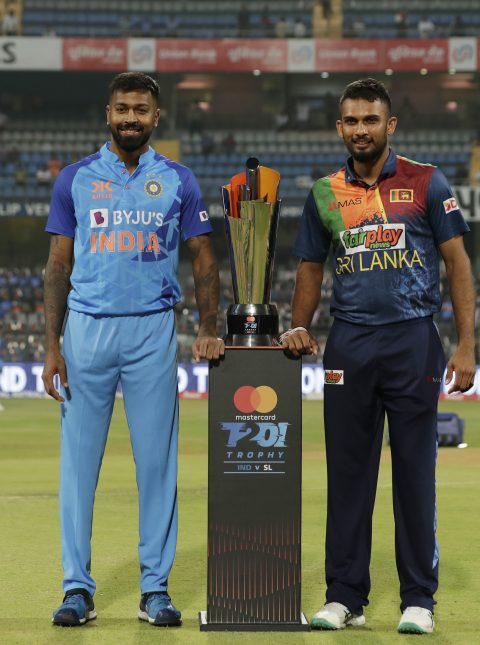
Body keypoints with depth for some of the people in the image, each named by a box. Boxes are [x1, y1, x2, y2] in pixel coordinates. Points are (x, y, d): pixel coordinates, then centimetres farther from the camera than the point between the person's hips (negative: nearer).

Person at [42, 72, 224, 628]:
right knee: (79, 458, 0)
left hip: (153, 331, 0)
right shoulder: (75, 179, 6)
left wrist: (207, 330, -6)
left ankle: (155, 588, 10)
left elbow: (203, 260, 8)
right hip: (87, 329, 0)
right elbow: (58, 265, 6)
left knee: (157, 458, 2)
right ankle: (78, 587, 7)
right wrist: (51, 346, -2)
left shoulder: (177, 181, 6)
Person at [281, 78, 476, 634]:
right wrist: (299, 327, 0)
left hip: (413, 340, -3)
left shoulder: (426, 183, 1)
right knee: (348, 473, 6)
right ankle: (345, 596, 14)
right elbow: (311, 268, 18)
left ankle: (419, 599, 10)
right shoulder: (325, 194, 10)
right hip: (348, 343, 3)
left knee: (415, 472, 1)